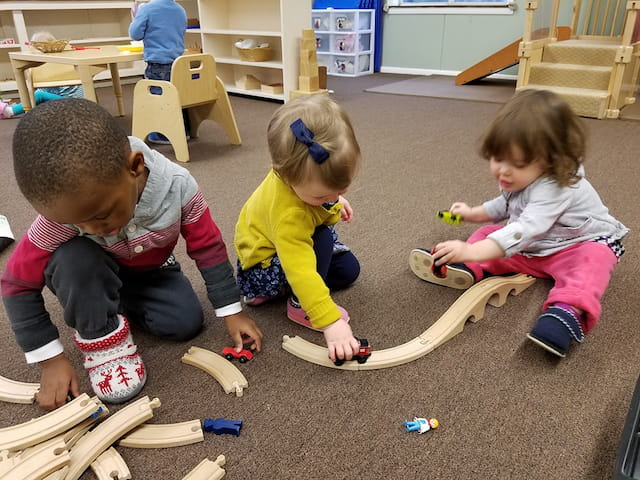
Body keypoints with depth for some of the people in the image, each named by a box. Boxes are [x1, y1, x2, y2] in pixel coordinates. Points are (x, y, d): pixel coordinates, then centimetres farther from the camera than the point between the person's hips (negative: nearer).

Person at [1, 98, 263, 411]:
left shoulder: (176, 186, -34)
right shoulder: (66, 207, -33)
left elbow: (208, 247, -19)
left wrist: (232, 312, -16)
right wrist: (50, 360, -22)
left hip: (152, 271, 2)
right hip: (91, 277, -2)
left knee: (187, 323, -19)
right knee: (72, 259, -34)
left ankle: (119, 305, 10)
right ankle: (101, 338, -10)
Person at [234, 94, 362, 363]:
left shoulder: (308, 173, -23)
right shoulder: (288, 214, -46)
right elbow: (301, 271, -48)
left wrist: (337, 201, 10)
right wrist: (330, 322, -50)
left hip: (298, 238, 9)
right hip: (265, 263, -9)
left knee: (348, 270, 13)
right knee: (323, 239, -33)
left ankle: (275, 290, 9)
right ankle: (299, 305, -12)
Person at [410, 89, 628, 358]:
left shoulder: (554, 187, -34)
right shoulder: (517, 180, -6)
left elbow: (526, 230, -48)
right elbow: (506, 206, 18)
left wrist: (472, 251, -58)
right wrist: (473, 213, 3)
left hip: (583, 243, -8)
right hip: (534, 248, 8)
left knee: (592, 261, -39)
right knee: (489, 233, -3)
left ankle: (568, 312, -60)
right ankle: (465, 270, -25)